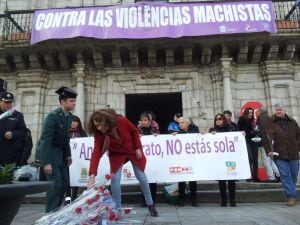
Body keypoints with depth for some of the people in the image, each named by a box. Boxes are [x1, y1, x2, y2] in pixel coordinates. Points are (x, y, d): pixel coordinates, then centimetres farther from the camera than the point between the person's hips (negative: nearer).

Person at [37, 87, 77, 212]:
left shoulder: (69, 116, 1)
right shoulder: (53, 116, -22)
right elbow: (46, 139, -24)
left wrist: (68, 155, 8)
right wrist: (47, 162, -27)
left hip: (60, 151, 8)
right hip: (49, 151, -8)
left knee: (64, 183, 8)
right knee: (56, 183, -11)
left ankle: (56, 210, 21)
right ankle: (50, 213, 3)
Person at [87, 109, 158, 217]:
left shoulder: (121, 121, -30)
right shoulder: (99, 134, -26)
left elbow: (134, 131, -13)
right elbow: (96, 154, -33)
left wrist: (138, 148, -13)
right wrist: (92, 176, -41)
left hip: (133, 150, 0)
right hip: (117, 155, 1)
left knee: (141, 177, 6)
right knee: (115, 179, -13)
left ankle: (150, 205, 24)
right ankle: (117, 209, 6)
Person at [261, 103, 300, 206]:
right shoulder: (271, 123, -2)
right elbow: (265, 137, -2)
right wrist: (268, 150, -9)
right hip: (279, 155, -4)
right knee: (285, 175, -8)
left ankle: (292, 195, 30)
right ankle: (292, 196, -2)